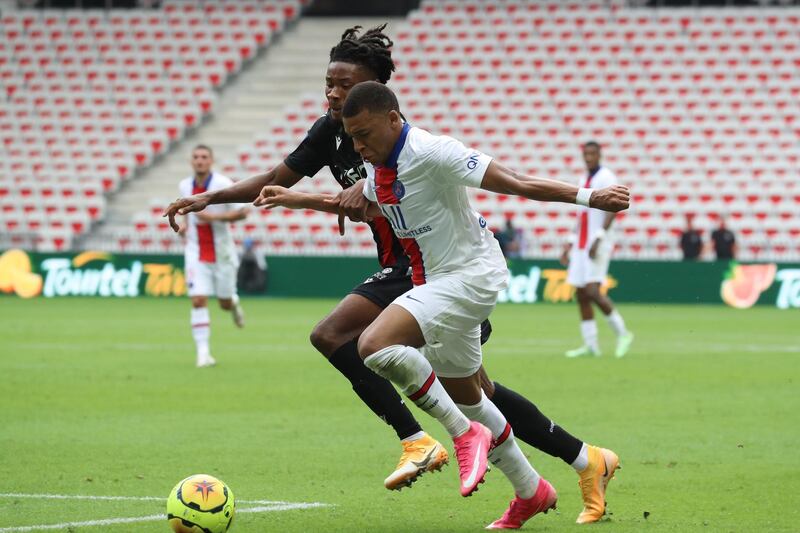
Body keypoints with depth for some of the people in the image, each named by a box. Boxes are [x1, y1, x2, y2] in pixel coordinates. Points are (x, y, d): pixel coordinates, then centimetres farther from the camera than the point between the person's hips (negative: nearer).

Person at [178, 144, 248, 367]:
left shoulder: (223, 184, -14)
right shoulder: (184, 186, 1)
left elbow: (242, 212, -16)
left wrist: (213, 217, -26)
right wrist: (185, 224, 4)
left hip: (222, 253, -2)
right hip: (196, 253, 2)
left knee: (225, 303, 9)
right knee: (198, 301, -13)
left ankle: (233, 302, 49)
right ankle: (203, 353, -11)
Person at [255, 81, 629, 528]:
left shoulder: (431, 152, -22)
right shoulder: (379, 168, 6)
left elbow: (514, 183, -21)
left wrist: (587, 198, -22)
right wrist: (291, 199, 35)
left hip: (470, 276, -10)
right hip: (439, 281, 10)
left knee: (375, 345, -26)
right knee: (464, 396, 18)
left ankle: (467, 435, -14)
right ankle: (532, 492, 32)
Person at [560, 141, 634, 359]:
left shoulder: (606, 178, -7)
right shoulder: (585, 180, 19)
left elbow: (612, 210, -16)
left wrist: (598, 239, -23)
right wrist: (571, 243, 20)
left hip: (598, 244, -8)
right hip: (582, 245, 8)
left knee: (592, 291, -18)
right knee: (581, 294, 3)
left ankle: (622, 333, -6)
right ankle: (590, 345, 5)